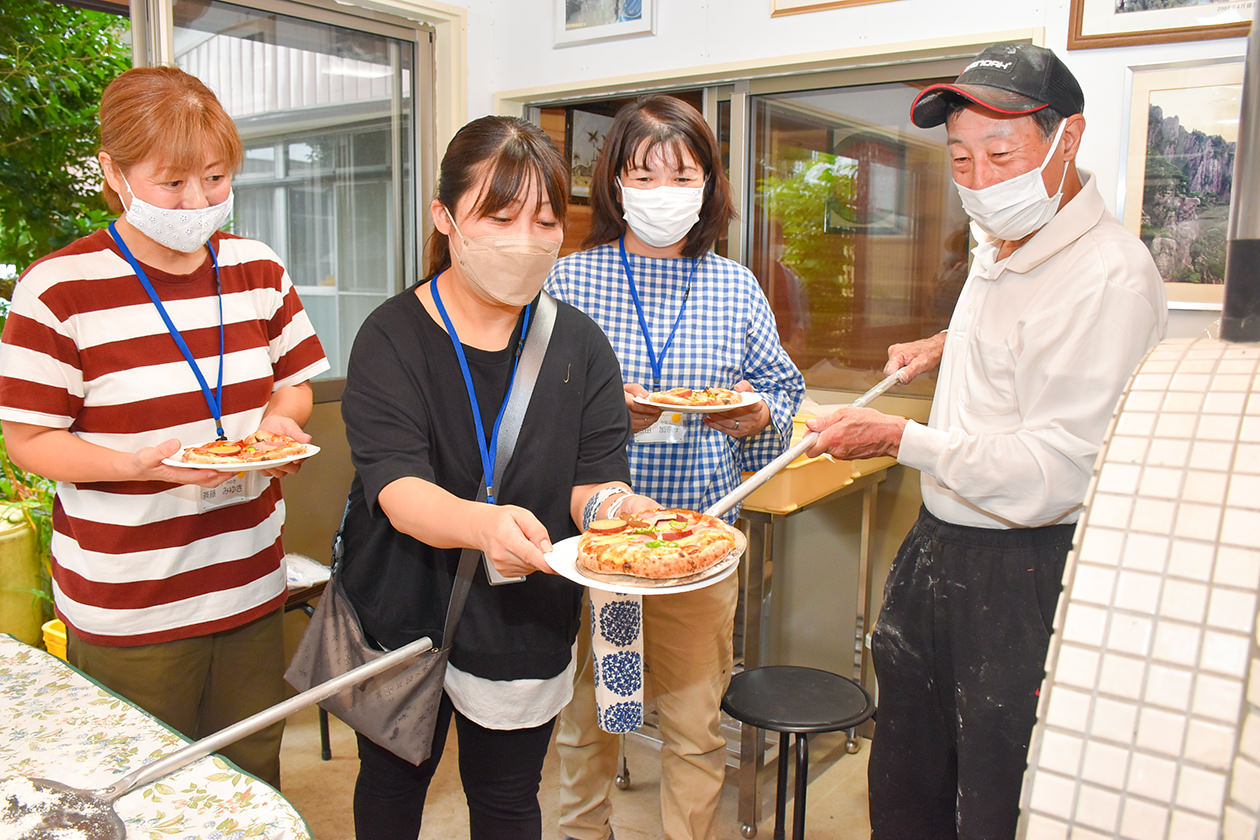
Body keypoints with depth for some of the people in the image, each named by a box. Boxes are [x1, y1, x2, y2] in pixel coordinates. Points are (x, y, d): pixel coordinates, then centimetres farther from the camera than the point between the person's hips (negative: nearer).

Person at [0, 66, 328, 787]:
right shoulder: (58, 289, -10)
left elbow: (294, 384, 13)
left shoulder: (259, 270, 3)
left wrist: (280, 422, -9)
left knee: (254, 773, 16)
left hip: (251, 587, 4)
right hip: (127, 611, -3)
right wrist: (142, 463, -23)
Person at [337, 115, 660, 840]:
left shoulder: (580, 345, -6)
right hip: (403, 611, 0)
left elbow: (593, 480, -10)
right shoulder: (393, 338, -13)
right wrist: (483, 522, -46)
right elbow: (396, 488, -24)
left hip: (526, 620, 1)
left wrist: (612, 506, -35)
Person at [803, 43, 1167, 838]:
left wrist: (902, 439, -24)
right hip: (939, 547, 9)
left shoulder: (1108, 278, -21)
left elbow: (1051, 477, -25)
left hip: (1023, 573, -9)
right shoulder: (1002, 247, 9)